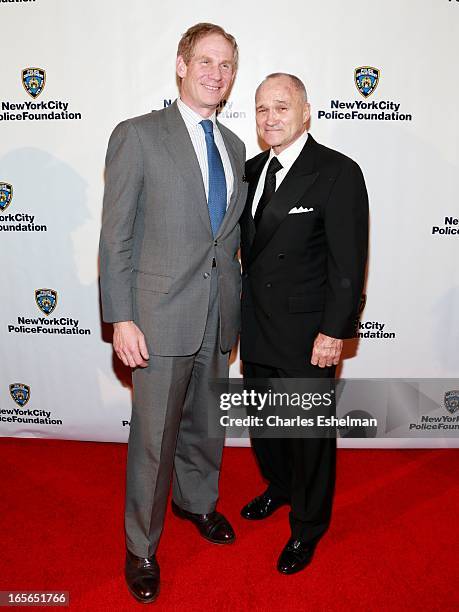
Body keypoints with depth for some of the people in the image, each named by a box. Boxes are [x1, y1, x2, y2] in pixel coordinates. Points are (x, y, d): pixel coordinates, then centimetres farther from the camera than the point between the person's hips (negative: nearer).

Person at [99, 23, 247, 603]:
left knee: (206, 421, 21)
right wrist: (121, 319, -14)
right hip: (160, 316, -5)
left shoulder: (234, 147, 13)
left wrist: (237, 304, 13)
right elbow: (115, 236, -8)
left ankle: (197, 501, 49)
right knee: (154, 437, 6)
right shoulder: (137, 136, -5)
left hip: (219, 316, 6)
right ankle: (141, 547, 31)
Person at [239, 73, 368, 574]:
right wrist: (245, 307, 10)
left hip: (307, 335, -6)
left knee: (309, 433, 10)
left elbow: (347, 262, -15)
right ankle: (279, 486, 50)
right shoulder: (253, 170, 8)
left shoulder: (338, 173, -12)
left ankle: (307, 529, 33)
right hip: (256, 326, 7)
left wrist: (334, 331, -17)